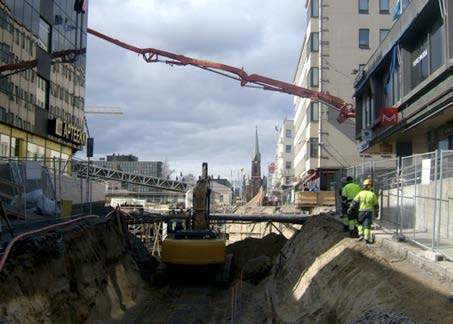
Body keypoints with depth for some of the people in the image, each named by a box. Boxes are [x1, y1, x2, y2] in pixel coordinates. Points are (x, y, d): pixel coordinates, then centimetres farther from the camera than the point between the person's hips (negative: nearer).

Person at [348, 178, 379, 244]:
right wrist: (376, 212, 21)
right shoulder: (373, 194, 0)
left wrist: (350, 208, -5)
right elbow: (376, 205, 8)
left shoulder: (361, 193, -1)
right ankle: (367, 239, -5)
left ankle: (361, 235, 4)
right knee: (367, 225, 0)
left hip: (361, 211, 0)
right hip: (369, 211, 0)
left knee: (360, 223, 19)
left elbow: (355, 201, -6)